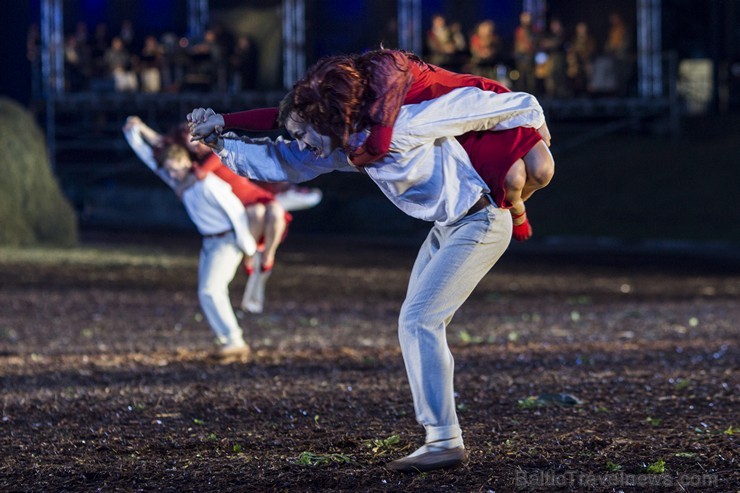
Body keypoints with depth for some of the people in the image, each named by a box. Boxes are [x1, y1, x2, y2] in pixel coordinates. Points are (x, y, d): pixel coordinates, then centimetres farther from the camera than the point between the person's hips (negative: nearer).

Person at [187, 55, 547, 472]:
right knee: (418, 324, 12)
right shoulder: (344, 147, -1)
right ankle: (442, 436, 18)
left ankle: (445, 442, -13)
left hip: (480, 224, -10)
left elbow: (468, 106, -19)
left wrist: (530, 116, -6)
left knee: (417, 320, -14)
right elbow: (281, 161, 6)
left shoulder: (399, 128, -27)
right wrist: (219, 142, -4)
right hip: (448, 226, 10)